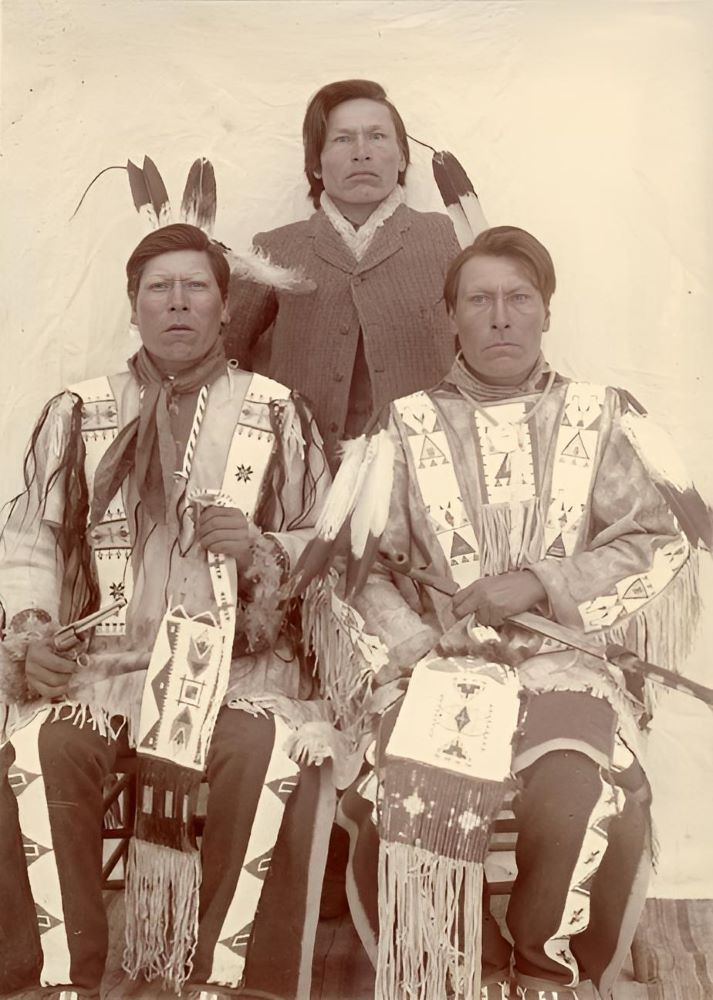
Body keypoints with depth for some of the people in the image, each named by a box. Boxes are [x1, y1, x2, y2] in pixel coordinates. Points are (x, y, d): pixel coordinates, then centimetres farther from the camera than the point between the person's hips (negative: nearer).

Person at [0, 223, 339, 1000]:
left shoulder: (277, 414, 10)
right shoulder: (78, 413, 14)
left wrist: (263, 548, -10)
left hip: (240, 657, -1)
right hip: (107, 655, 2)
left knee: (270, 750, -33)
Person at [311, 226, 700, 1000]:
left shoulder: (599, 418, 13)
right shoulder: (408, 426, 12)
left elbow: (662, 547, 4)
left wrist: (541, 583, -9)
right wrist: (421, 655, -13)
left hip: (567, 663, 0)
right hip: (441, 666, 0)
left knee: (581, 810, -29)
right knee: (409, 807, -29)